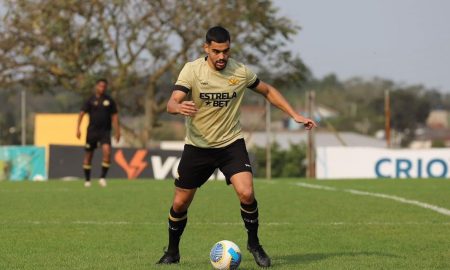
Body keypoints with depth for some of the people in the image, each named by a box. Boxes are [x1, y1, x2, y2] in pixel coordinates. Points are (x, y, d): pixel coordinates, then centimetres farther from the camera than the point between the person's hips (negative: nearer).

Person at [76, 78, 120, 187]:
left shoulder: (109, 101, 6)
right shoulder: (91, 100, 0)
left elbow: (114, 116, 10)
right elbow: (81, 113, -2)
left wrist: (117, 131, 6)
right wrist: (78, 128, -12)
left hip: (105, 131, 0)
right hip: (92, 130, 0)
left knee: (107, 151, -21)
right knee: (88, 155, 4)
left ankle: (103, 177, -13)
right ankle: (87, 180, 18)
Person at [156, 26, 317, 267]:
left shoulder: (240, 71, -7)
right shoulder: (192, 70, -13)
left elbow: (267, 91, 11)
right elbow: (171, 103, -24)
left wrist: (295, 116, 6)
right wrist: (179, 107, -49)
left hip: (231, 143, 0)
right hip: (197, 146, 0)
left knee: (246, 193, -20)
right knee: (180, 203, 4)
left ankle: (254, 243, 3)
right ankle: (172, 252, 28)